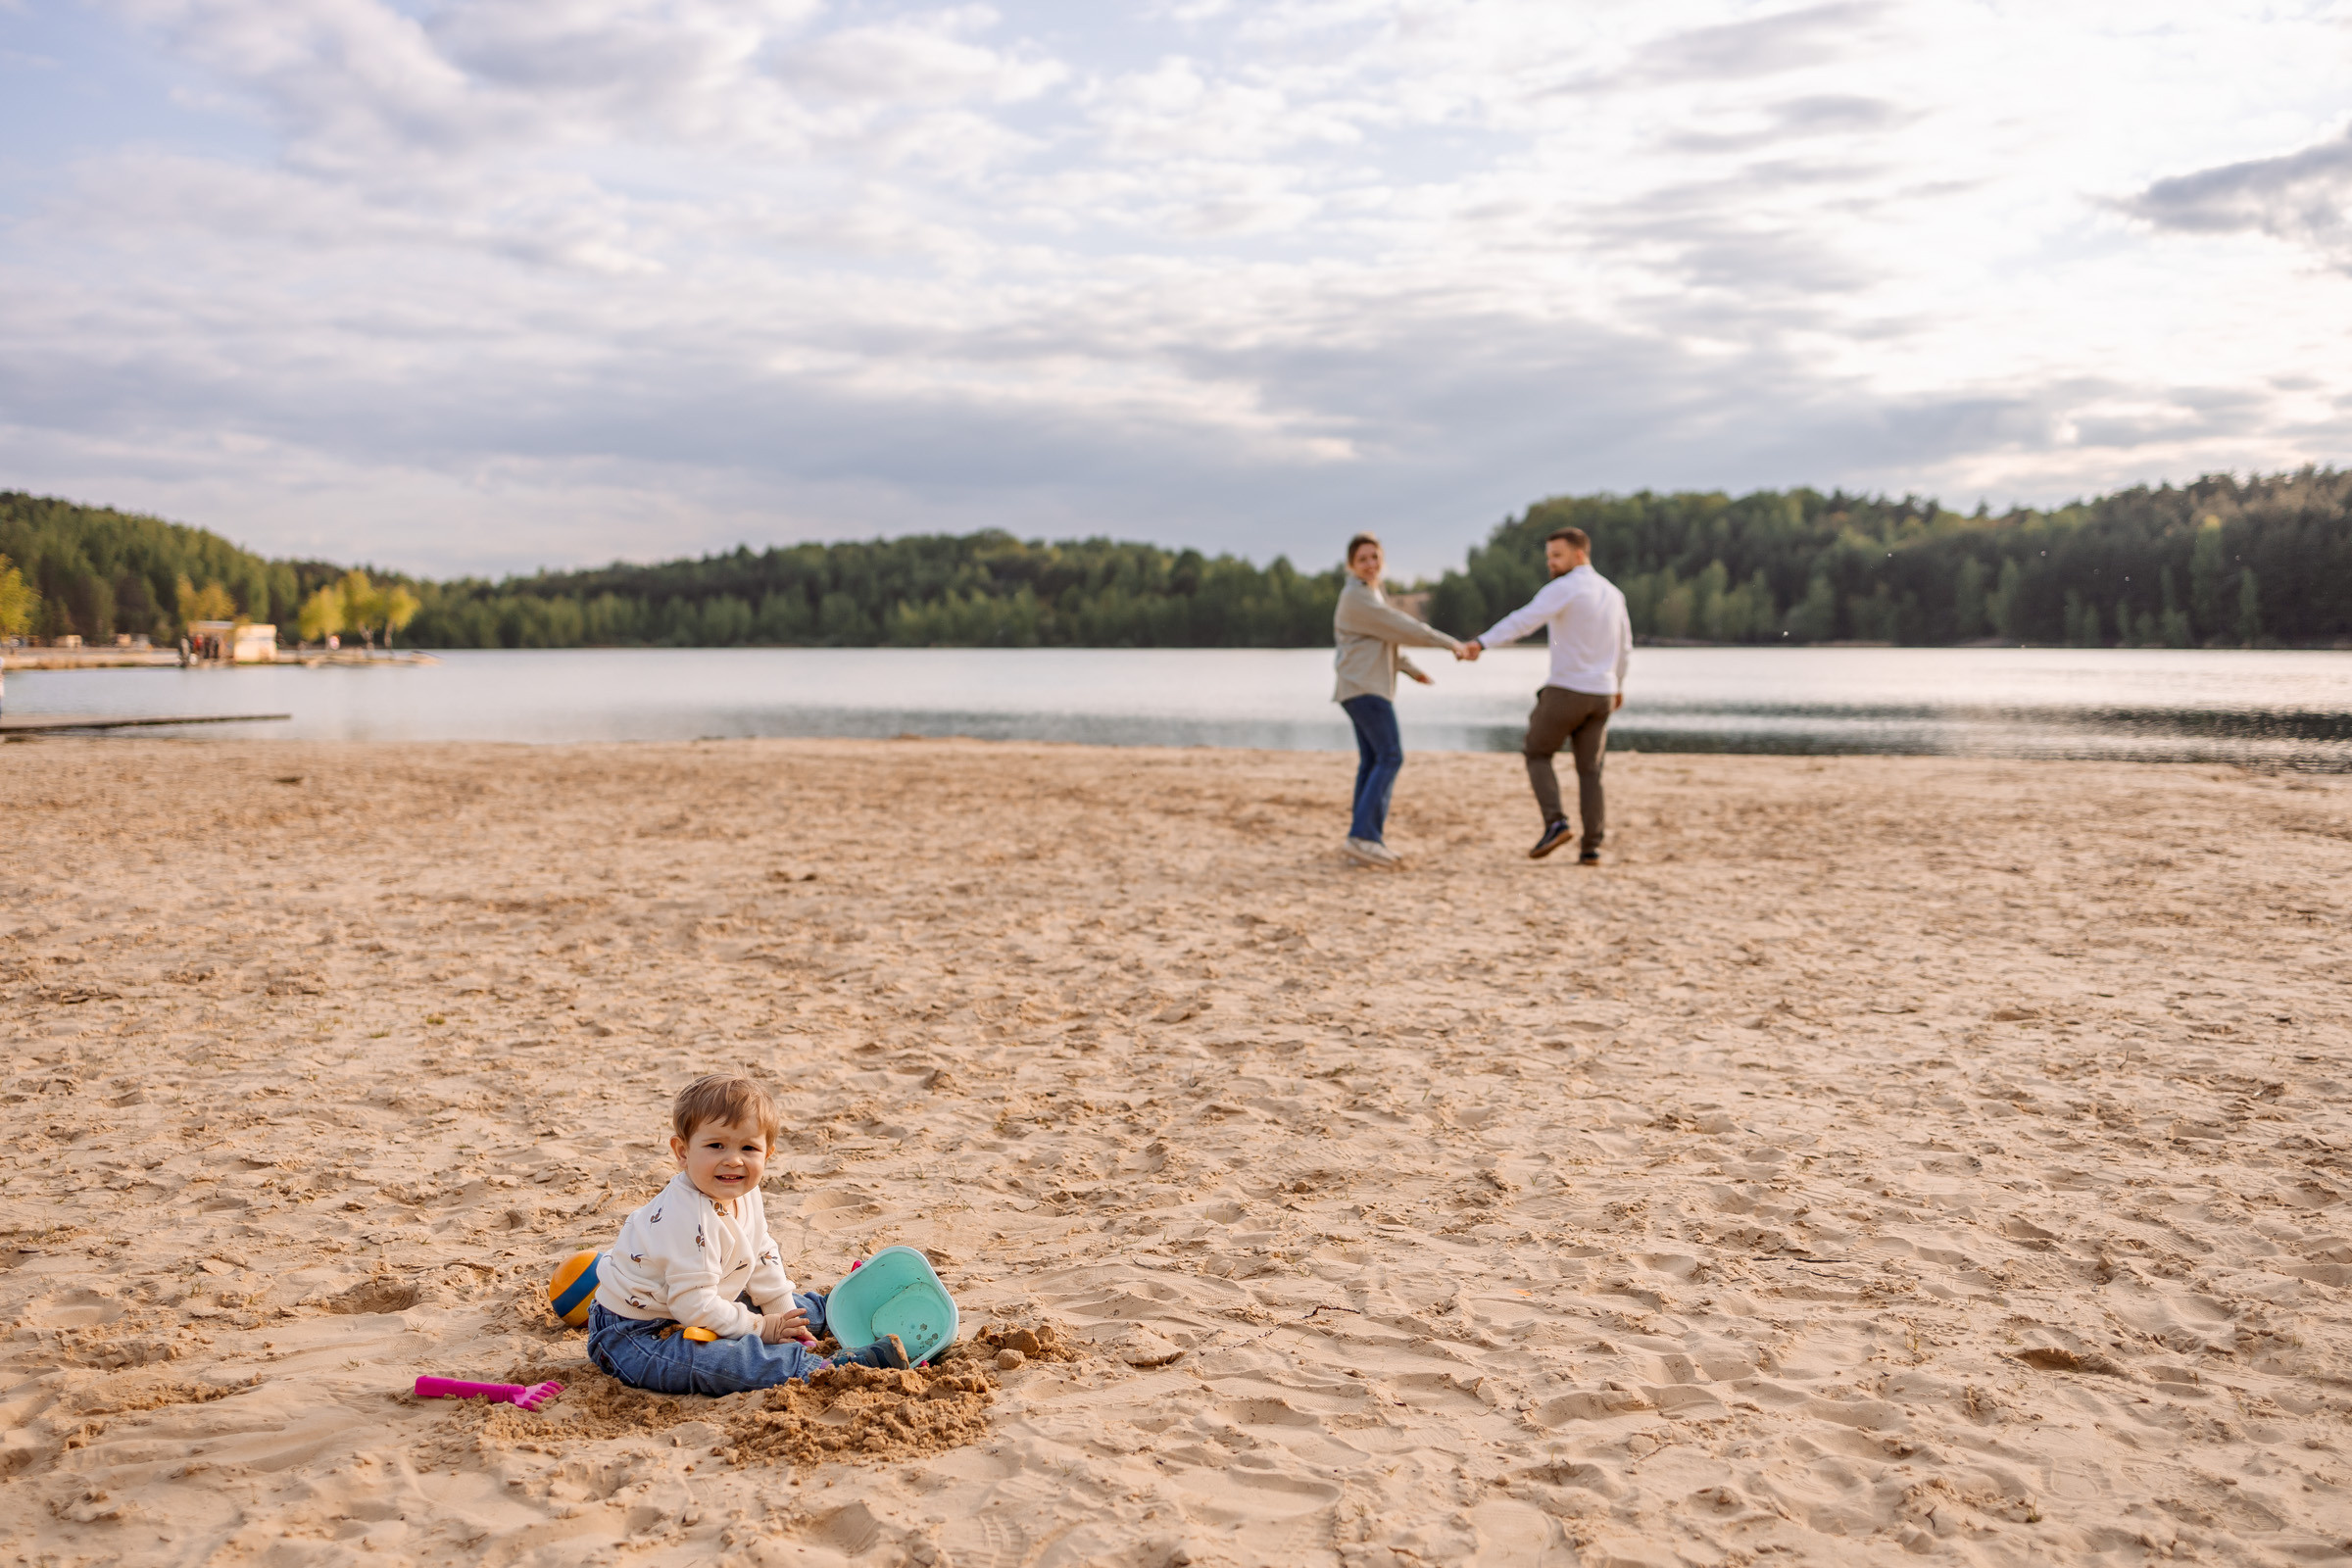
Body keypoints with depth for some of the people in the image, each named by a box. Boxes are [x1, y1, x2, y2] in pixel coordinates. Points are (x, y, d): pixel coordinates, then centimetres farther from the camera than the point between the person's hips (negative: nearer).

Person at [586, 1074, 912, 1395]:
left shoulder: (746, 1196, -2)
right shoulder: (688, 1221, -32)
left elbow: (762, 1259, 12)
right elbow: (694, 1305, -30)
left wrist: (784, 1313, 10)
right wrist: (760, 1328, -19)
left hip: (693, 1314, 10)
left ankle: (824, 1308, 45)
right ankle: (830, 1368, -34)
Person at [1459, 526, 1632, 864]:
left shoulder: (1564, 588, -12)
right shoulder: (1612, 593, 13)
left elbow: (1522, 620, -27)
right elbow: (1624, 648, 24)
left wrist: (1480, 643, -35)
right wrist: (1618, 685, 40)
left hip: (1566, 691, -6)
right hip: (1600, 696, 6)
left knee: (1537, 754, 12)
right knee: (1589, 770, 11)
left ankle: (1556, 823, -5)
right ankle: (1591, 846, 3)